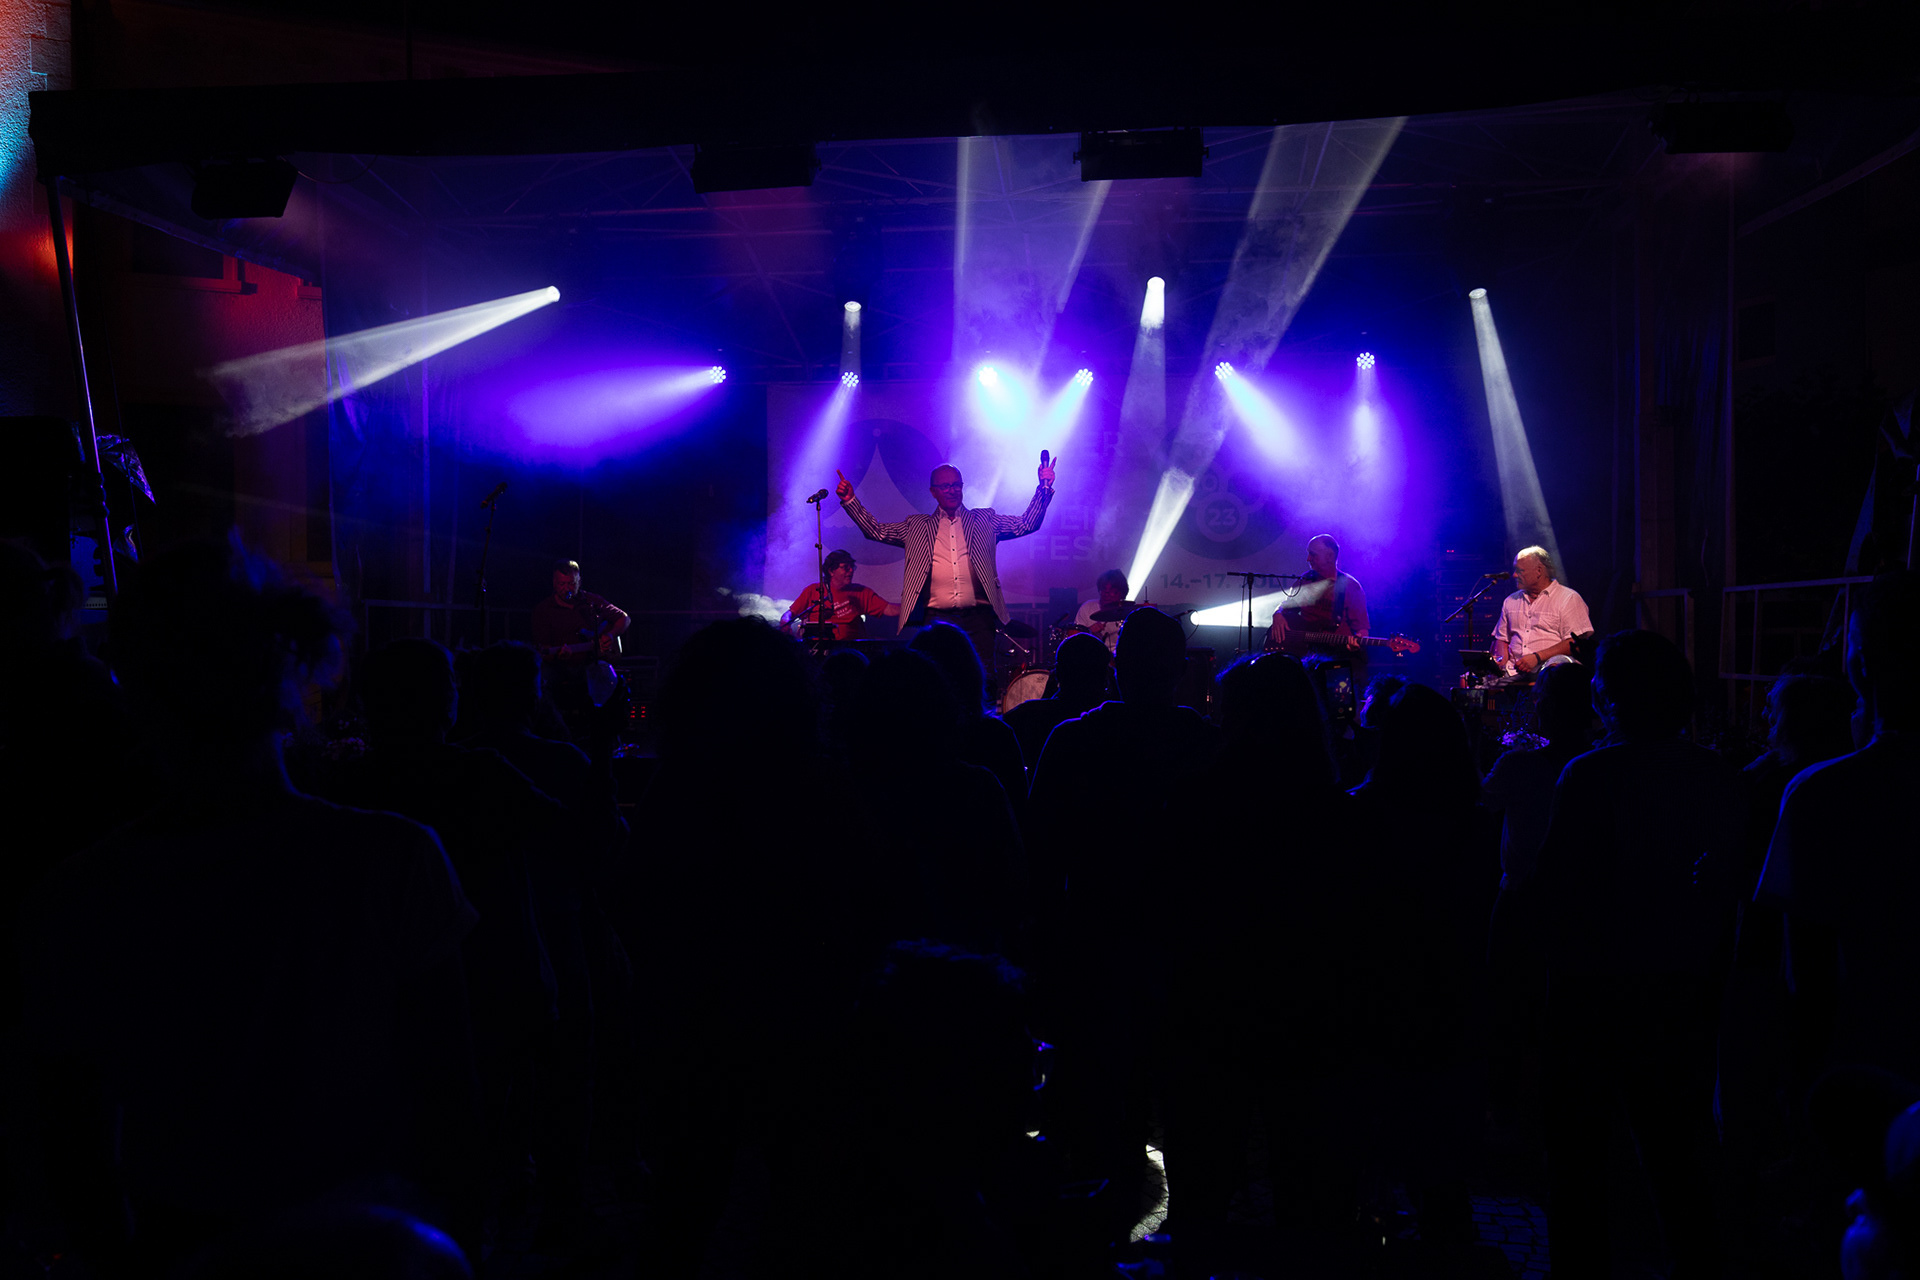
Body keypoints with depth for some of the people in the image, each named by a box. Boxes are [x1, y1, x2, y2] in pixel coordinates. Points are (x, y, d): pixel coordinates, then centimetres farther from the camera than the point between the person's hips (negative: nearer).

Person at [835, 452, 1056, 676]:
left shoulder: (984, 520, 15)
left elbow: (1026, 524, 11)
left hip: (977, 617, 0)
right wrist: (850, 500, 3)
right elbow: (875, 531, 13)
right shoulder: (917, 527, 15)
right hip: (936, 618, 0)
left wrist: (1044, 488, -1)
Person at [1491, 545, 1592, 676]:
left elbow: (1574, 643, -6)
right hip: (1514, 670, 5)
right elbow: (1502, 639, 26)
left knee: (1557, 663, -42)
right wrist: (1501, 659, 2)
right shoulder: (1511, 601, 24)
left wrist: (1537, 657, -16)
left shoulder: (1569, 598, 4)